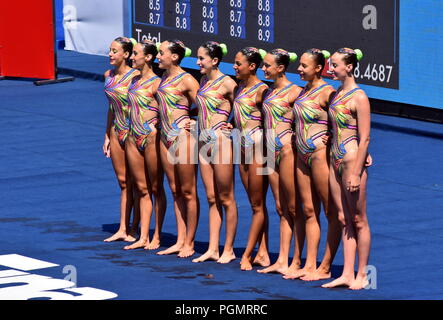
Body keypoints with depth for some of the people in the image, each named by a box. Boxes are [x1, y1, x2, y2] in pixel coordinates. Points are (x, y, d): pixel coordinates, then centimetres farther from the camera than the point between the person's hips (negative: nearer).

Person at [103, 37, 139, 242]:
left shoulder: (135, 76, -14)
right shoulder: (109, 75, 8)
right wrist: (107, 136, 15)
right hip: (117, 132, 7)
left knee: (134, 182, 0)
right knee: (123, 181, 11)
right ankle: (122, 229, 15)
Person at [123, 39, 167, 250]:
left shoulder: (155, 83, -11)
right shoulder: (135, 80, 11)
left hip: (151, 137, -8)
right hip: (133, 138, 8)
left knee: (156, 189, 3)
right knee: (142, 188, 9)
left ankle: (156, 237, 8)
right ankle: (143, 237, 12)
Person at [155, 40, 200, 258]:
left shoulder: (186, 80, -12)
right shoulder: (164, 78, 12)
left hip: (183, 137, -8)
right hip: (166, 138, 8)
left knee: (188, 192, 0)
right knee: (175, 191, 11)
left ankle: (189, 243, 5)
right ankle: (180, 241, 16)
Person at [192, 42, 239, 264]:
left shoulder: (227, 84, -11)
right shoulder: (203, 81, 12)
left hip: (221, 141, -8)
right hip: (204, 142, 8)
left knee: (225, 199, 0)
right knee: (211, 198, 10)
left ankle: (229, 249, 6)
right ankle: (213, 249, 13)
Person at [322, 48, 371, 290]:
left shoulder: (359, 98, -13)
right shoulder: (337, 94, 11)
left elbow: (364, 139, -15)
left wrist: (356, 173, -18)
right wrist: (333, 160, 12)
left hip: (352, 160, -8)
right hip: (336, 161, 8)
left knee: (358, 220, 0)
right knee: (344, 218, 9)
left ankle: (361, 275, 6)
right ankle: (347, 274, 12)